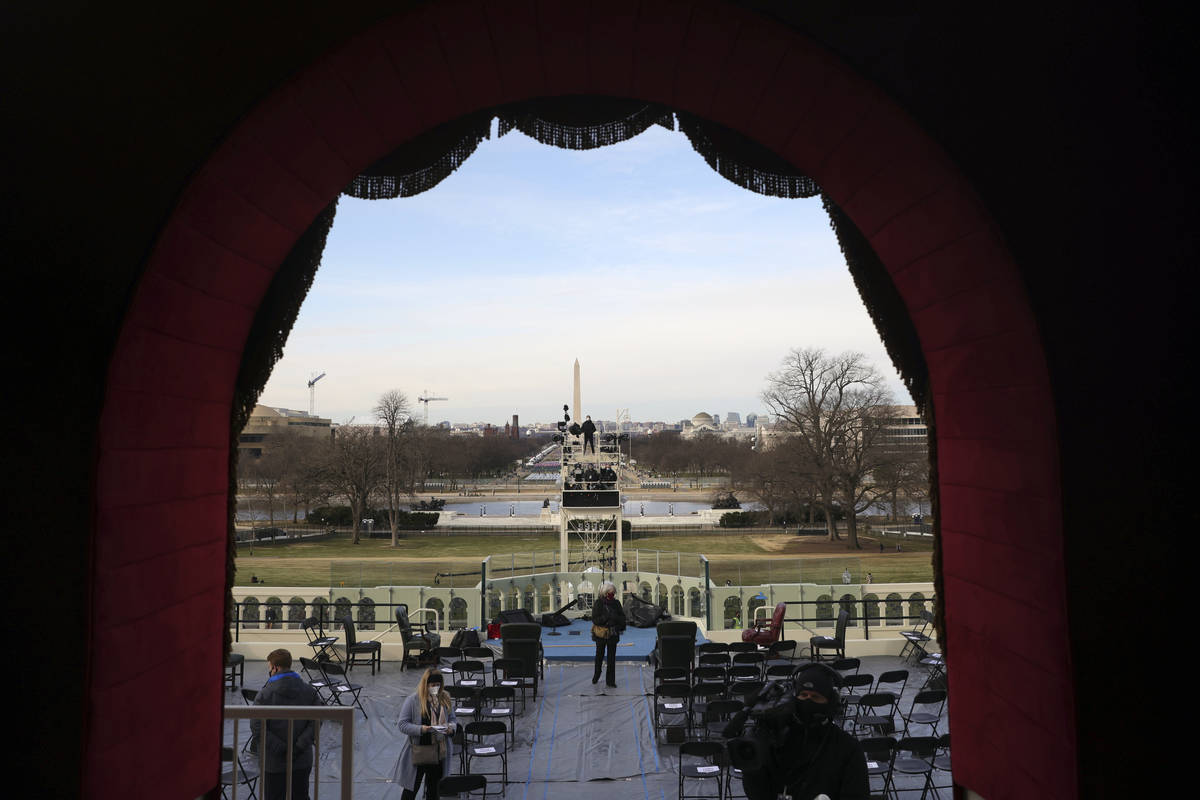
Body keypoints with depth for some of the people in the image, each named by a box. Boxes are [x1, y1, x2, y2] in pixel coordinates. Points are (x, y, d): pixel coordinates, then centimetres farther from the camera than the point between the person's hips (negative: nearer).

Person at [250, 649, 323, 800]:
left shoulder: (264, 694, -11)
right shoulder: (309, 691, -2)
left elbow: (257, 727, -16)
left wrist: (281, 749, -13)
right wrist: (300, 745, -8)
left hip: (274, 762, -3)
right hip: (303, 761, 3)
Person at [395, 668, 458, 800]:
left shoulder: (445, 699, 4)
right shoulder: (413, 700, -11)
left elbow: (453, 719, 13)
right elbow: (402, 724, -12)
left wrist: (451, 727, -11)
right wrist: (421, 729, -26)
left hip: (439, 751, 4)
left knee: (434, 788, 15)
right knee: (412, 787, 7)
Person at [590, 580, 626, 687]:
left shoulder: (616, 603, 4)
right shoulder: (598, 603, -6)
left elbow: (622, 618, 4)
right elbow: (595, 619, -12)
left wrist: (614, 618, -15)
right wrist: (606, 617, -22)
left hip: (613, 634, 2)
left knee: (612, 658, 1)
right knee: (599, 656, 12)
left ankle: (610, 681, 6)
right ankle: (596, 677, 34)